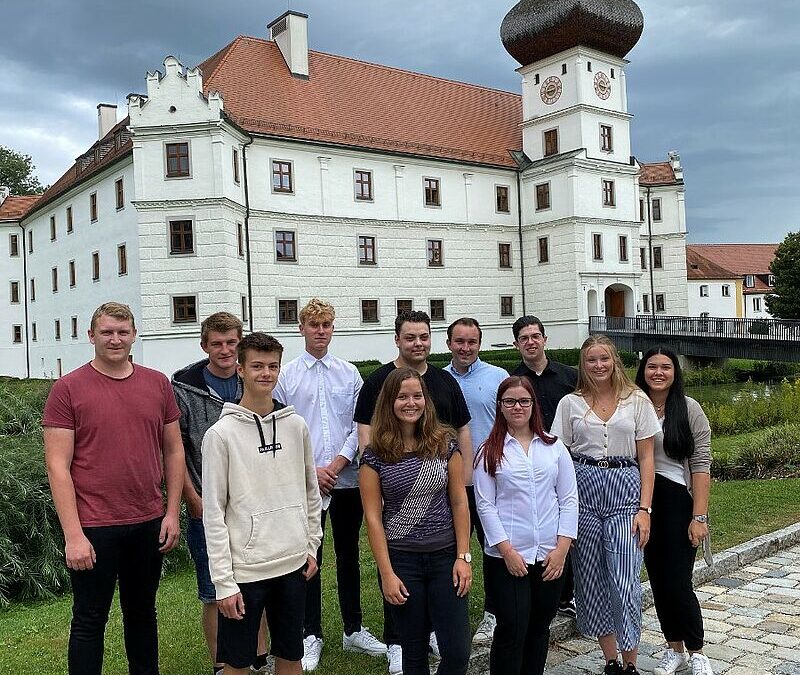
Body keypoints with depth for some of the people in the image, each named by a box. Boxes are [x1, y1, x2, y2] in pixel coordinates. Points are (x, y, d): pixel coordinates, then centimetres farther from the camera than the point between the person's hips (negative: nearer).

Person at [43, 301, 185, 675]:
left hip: (149, 523, 4)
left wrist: (172, 513, 4)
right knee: (90, 620, 9)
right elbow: (58, 466, -9)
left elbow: (173, 451, 9)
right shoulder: (68, 389, -6)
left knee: (142, 612, 18)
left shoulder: (158, 383, 4)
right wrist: (73, 535, -13)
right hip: (93, 528, -3)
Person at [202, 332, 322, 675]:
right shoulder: (221, 433, -10)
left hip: (293, 564, 4)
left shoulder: (296, 426, 3)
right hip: (244, 569, -4)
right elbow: (213, 512, -10)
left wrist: (312, 545, 9)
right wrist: (223, 581, -12)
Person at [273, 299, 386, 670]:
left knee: (348, 555, 14)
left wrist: (337, 464, -8)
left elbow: (360, 426, 2)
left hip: (347, 479, 2)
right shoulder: (286, 375, -2)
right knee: (309, 558, 5)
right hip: (304, 482, -2)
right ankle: (311, 635, 21)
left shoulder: (349, 373, 3)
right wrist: (310, 470, -9)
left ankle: (353, 630, 28)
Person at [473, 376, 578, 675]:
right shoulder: (489, 453, 0)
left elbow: (569, 499, 4)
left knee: (540, 628, 14)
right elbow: (485, 505, -4)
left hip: (551, 556, 3)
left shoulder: (554, 447, 6)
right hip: (507, 557, -3)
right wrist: (507, 550, -10)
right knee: (511, 630, -1)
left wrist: (562, 548, -4)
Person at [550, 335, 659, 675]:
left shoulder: (637, 401, 4)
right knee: (591, 581, 7)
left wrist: (644, 509, -3)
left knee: (625, 582, -6)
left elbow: (646, 459, 4)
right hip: (582, 491, 2)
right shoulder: (570, 404, 6)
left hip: (625, 489, -1)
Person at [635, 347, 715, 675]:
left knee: (678, 582, -3)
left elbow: (701, 464, -8)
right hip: (643, 500, 4)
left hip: (678, 500, -3)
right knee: (657, 580, 11)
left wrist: (699, 516, -13)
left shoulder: (689, 409, -5)